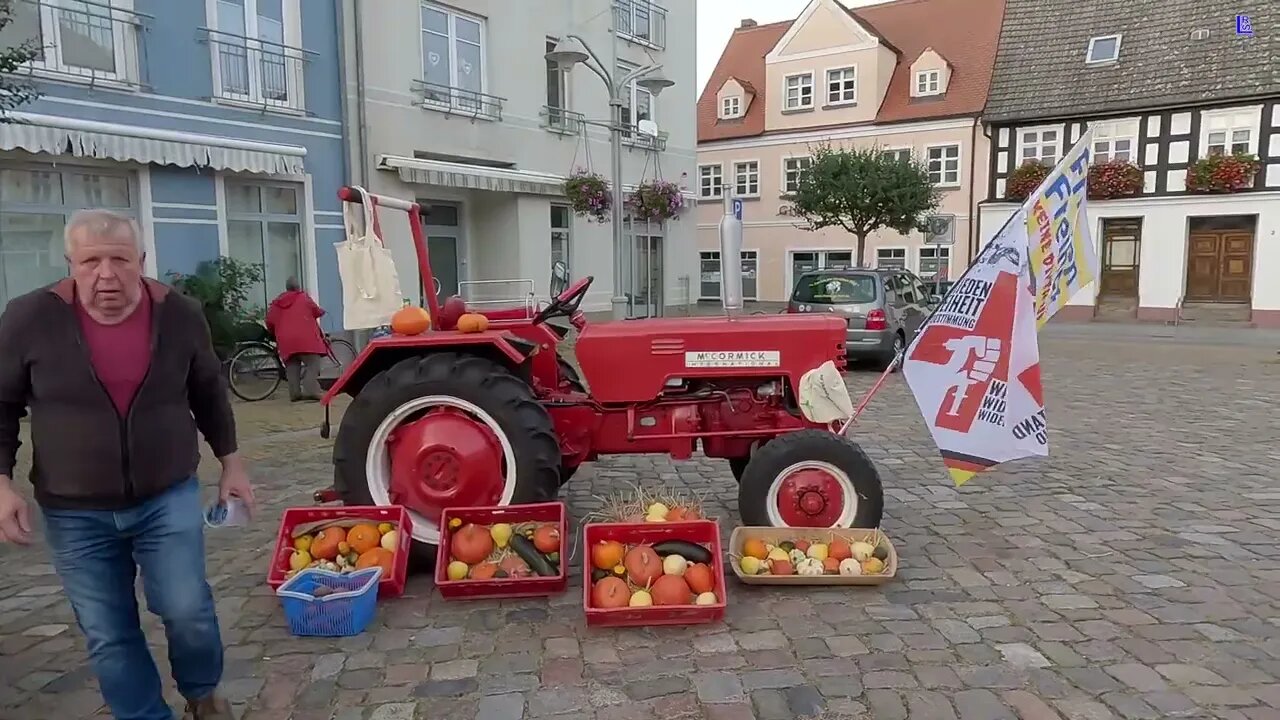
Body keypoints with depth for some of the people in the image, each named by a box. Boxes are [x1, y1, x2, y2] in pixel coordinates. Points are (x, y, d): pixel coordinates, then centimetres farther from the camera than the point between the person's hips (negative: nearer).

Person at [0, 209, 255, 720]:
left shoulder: (180, 315, -7)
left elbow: (209, 396, 6)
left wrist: (230, 462, 7)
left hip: (168, 497, 0)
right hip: (75, 512, 0)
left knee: (187, 609, -1)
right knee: (108, 636, 8)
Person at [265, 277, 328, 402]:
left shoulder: (276, 303, 17)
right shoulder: (303, 297, 6)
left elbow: (269, 323, 15)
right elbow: (317, 312, 9)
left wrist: (276, 334, 31)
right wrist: (321, 311, 32)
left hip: (286, 341, 4)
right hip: (306, 338, -4)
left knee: (292, 368, 9)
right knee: (312, 364, -5)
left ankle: (295, 393, 4)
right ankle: (311, 391, -19)